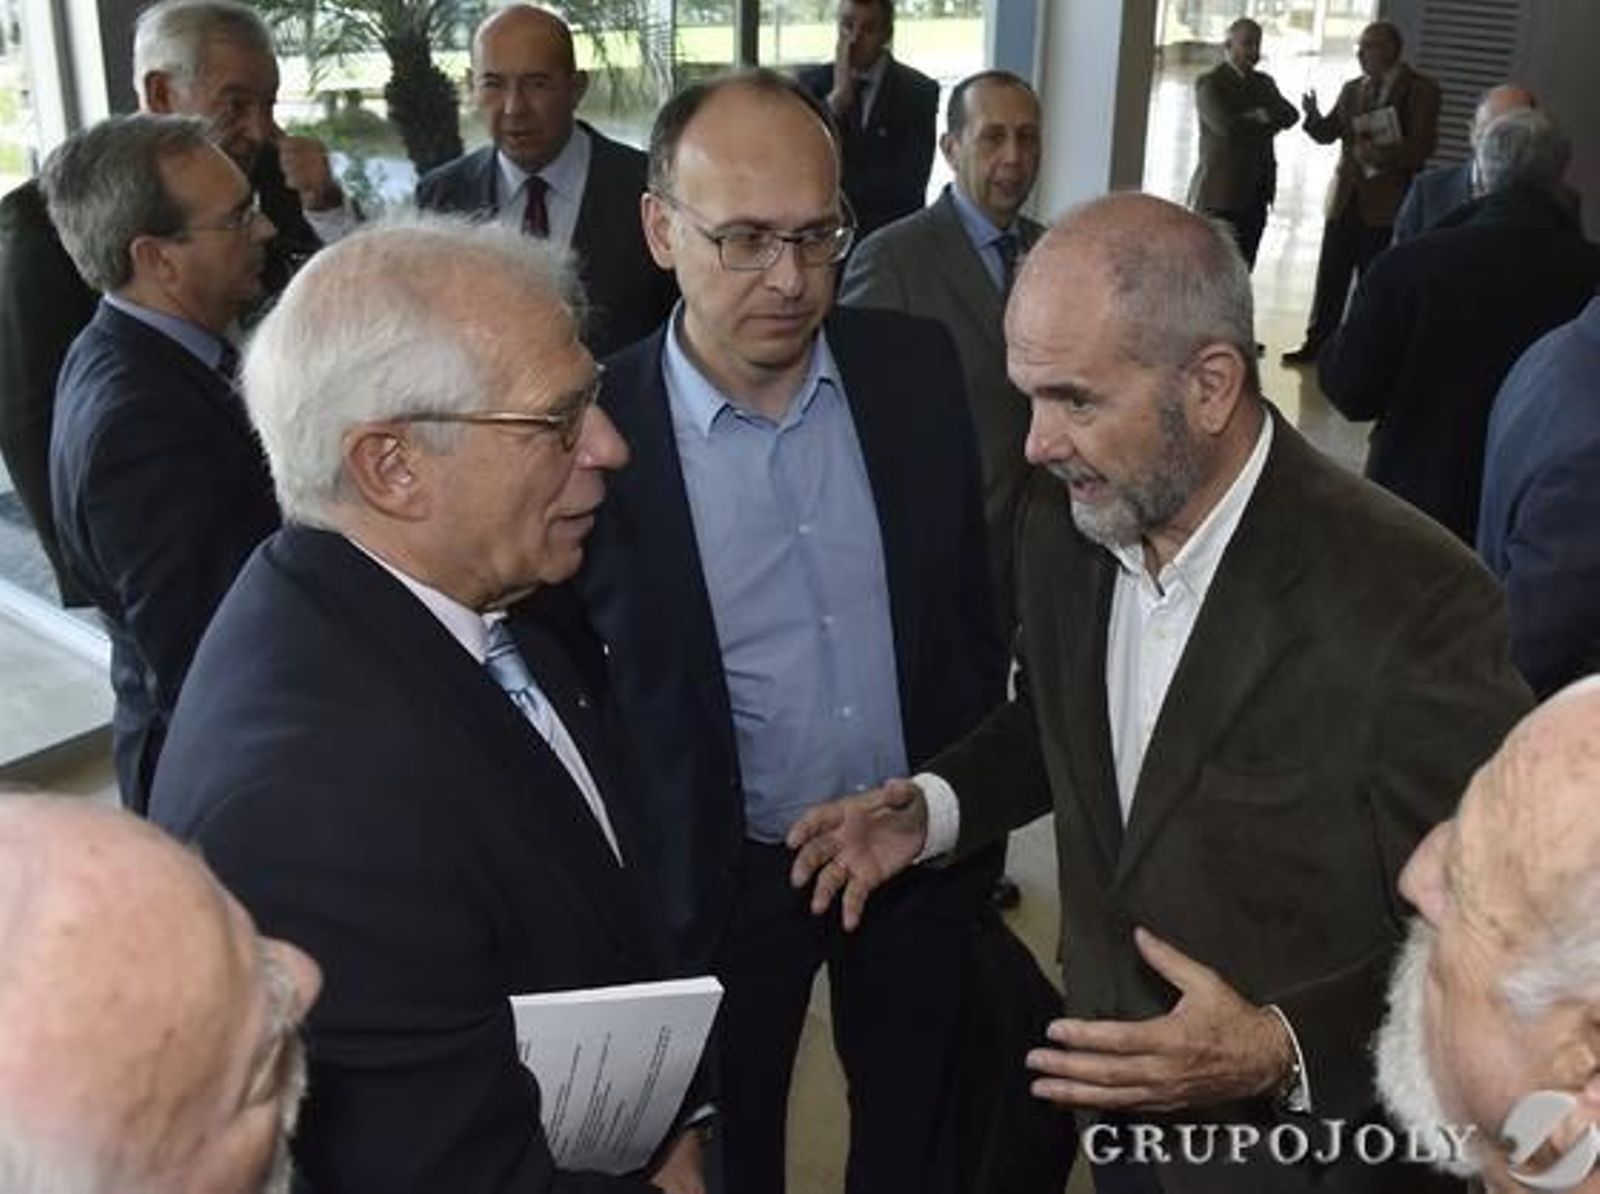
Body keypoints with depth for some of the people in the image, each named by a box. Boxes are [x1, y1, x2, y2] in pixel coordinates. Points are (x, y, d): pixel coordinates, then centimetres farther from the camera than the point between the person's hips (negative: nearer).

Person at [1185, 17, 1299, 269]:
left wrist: (1261, 116, -13)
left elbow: (1290, 116, 5)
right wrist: (1262, 123, -3)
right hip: (1219, 195, -6)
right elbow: (1225, 126, -18)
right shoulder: (1209, 83, -4)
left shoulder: (1264, 82, 18)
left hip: (1255, 195, 6)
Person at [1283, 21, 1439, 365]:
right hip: (1346, 199, 5)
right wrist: (1313, 116, -10)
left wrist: (1380, 154, -23)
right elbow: (1328, 134, 11)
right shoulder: (1352, 89, 13)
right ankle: (1316, 342, 17)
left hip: (1386, 203, -5)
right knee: (1330, 276, 8)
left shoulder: (1420, 90, -4)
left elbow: (1422, 146, -11)